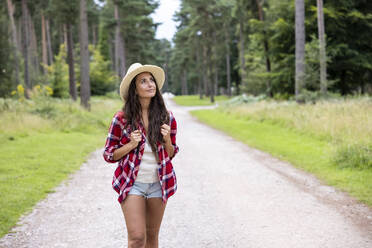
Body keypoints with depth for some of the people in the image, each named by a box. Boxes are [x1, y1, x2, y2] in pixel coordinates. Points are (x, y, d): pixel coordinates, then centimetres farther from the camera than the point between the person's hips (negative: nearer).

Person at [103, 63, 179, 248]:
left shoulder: (167, 117, 1)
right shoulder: (122, 118, -7)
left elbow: (170, 154, 11)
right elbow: (109, 155, 0)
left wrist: (167, 140, -10)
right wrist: (131, 145, -16)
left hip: (158, 184, 3)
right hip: (132, 184, -3)